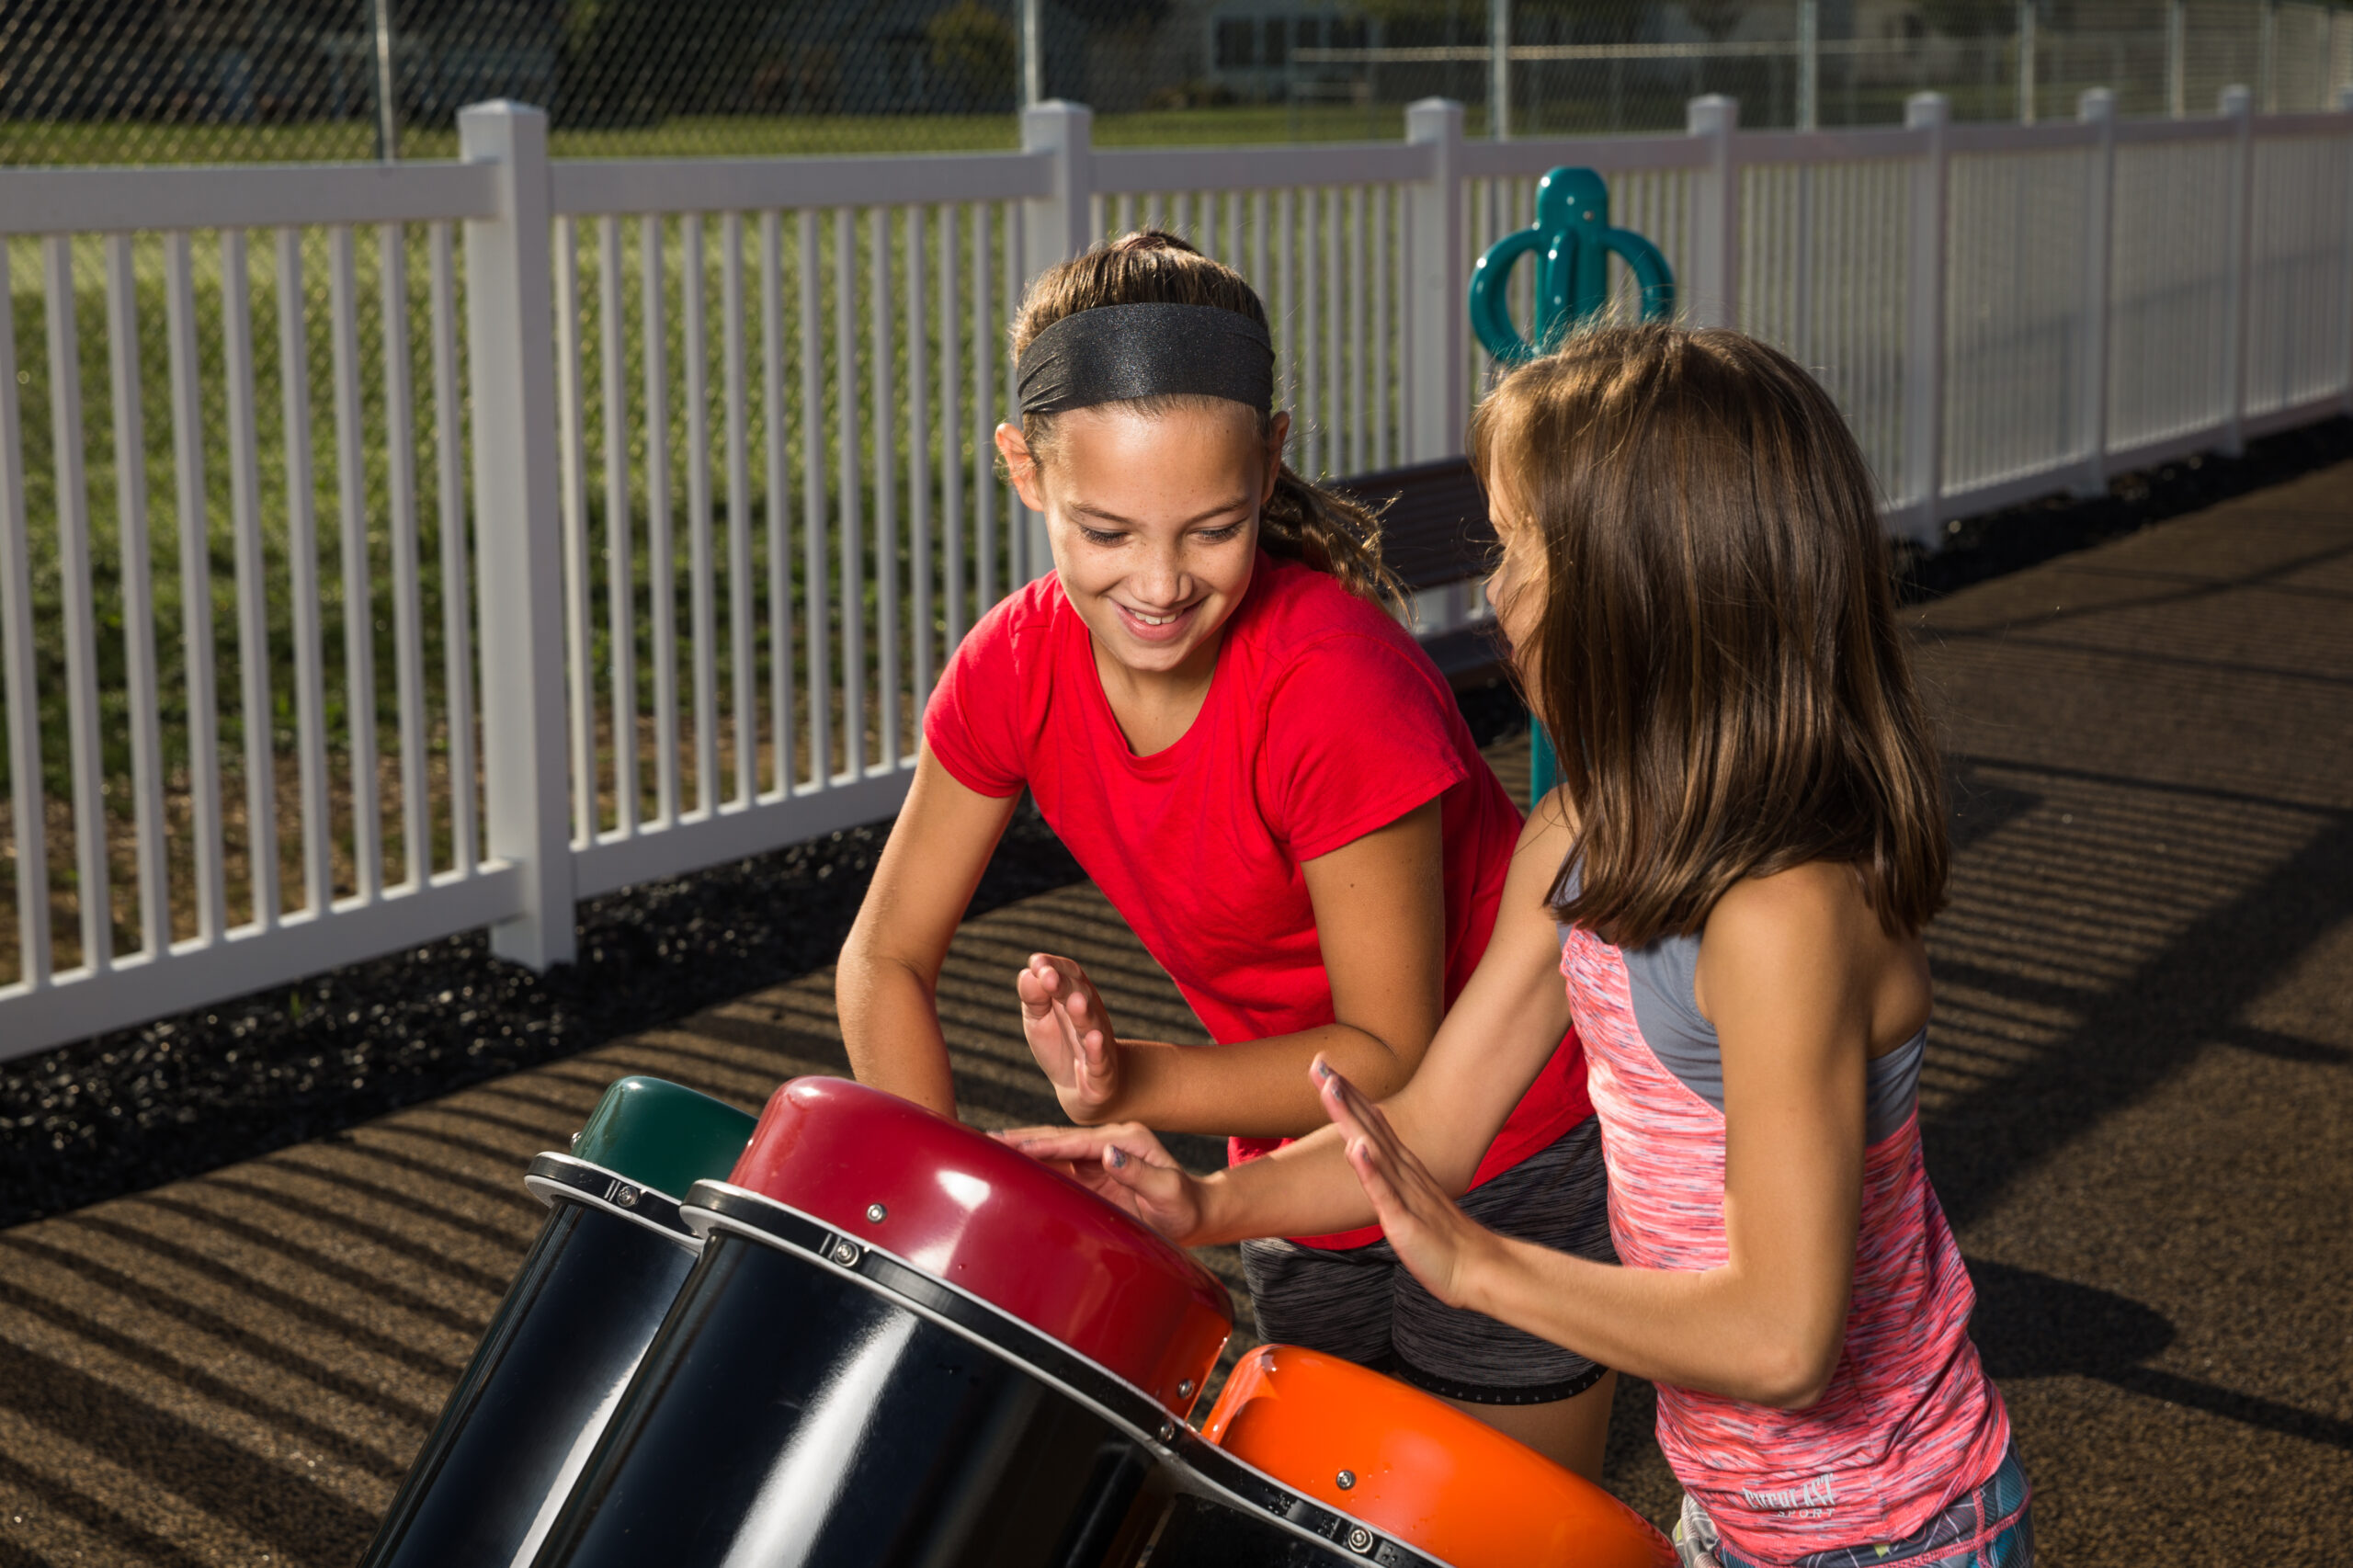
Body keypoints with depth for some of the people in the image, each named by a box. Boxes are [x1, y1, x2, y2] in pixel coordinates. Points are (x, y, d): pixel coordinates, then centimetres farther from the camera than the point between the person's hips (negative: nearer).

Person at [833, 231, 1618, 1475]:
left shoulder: (1336, 688, -32)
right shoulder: (1018, 670, -15)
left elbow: (1393, 1056, -24)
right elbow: (885, 959, -5)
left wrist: (1133, 1087, -36)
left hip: (1509, 1177, -5)